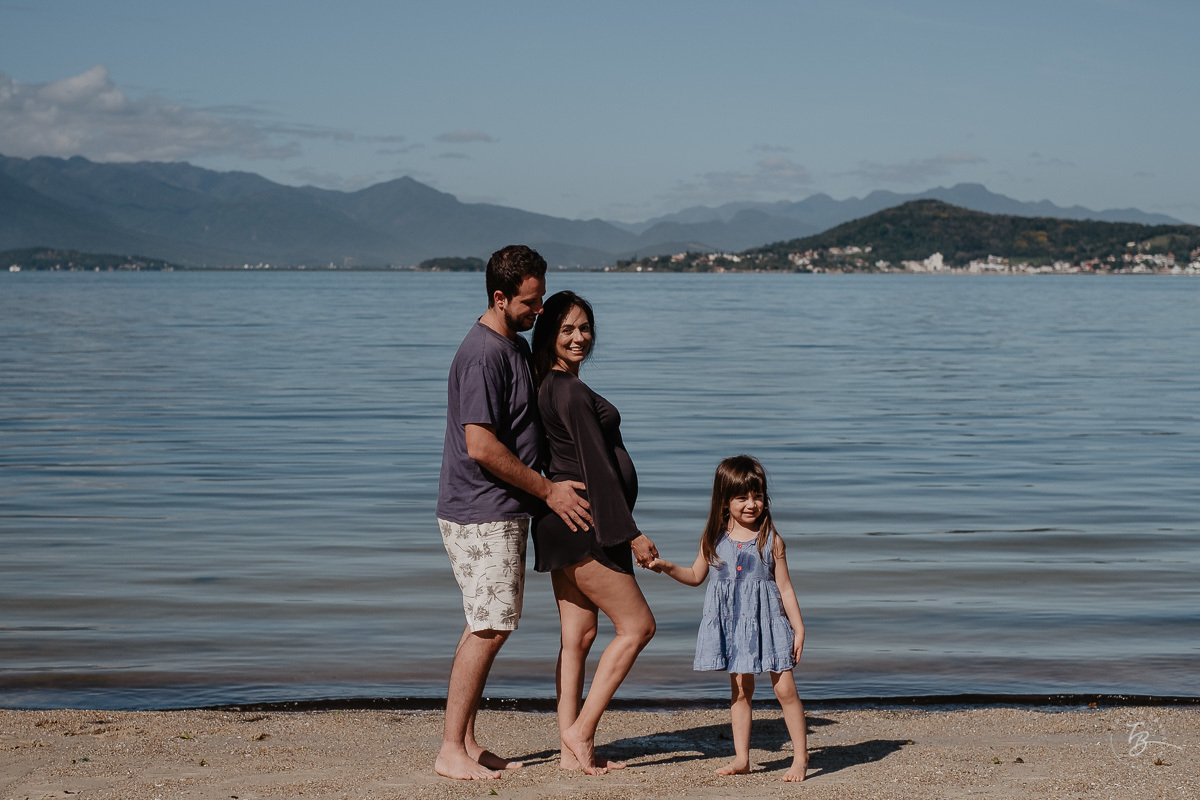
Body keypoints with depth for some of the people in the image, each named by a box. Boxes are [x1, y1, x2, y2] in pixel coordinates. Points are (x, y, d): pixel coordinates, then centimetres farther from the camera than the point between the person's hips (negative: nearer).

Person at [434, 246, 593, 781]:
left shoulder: (517, 345, 15)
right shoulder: (482, 354, -18)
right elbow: (481, 446, -23)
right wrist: (547, 490, -16)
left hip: (502, 512, 10)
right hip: (481, 514, -10)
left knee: (488, 627, 11)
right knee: (489, 629, -9)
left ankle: (467, 742, 16)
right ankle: (451, 751, -4)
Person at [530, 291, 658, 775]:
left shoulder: (549, 387, 14)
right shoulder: (570, 391, -16)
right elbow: (597, 466, -19)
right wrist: (630, 533, -16)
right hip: (582, 522, -10)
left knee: (578, 637, 9)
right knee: (636, 626, -3)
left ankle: (572, 752, 11)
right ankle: (580, 731, -3)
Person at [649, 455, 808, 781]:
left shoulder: (771, 540, -5)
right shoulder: (714, 539, 2)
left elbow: (785, 587, -1)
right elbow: (696, 576, 15)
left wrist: (799, 628, -3)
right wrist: (668, 567, -1)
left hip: (766, 620, -3)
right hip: (730, 622, 3)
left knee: (785, 689, -5)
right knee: (740, 690, 9)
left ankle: (801, 756, 4)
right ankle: (741, 758, 16)